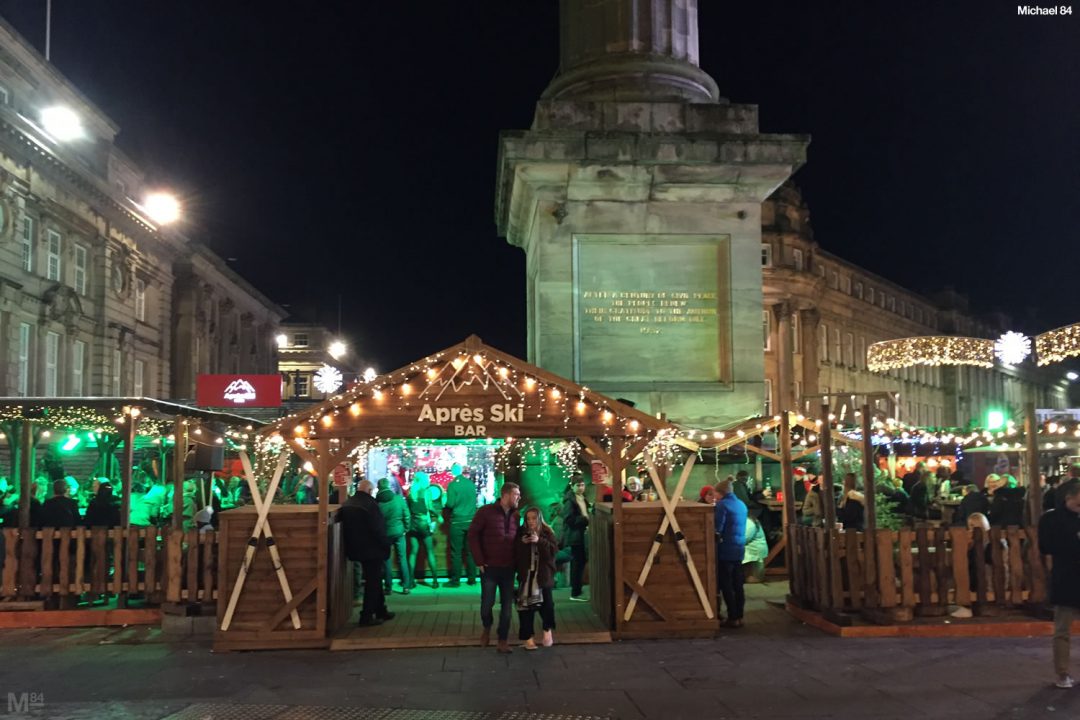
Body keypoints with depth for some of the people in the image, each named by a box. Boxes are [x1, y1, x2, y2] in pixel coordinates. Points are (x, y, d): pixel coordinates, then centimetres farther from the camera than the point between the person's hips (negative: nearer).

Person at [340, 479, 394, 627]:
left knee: (374, 580, 20)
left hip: (356, 549, 8)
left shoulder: (347, 504, 6)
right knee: (373, 582, 0)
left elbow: (345, 528, 13)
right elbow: (378, 529, -20)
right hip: (372, 550, -8)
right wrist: (386, 547, -10)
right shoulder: (369, 503, -18)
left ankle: (380, 611, 29)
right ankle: (366, 616, 0)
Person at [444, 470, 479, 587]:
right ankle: (472, 578, 13)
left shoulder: (453, 485, -10)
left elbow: (450, 504, -13)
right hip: (470, 520, 4)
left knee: (456, 552, 1)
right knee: (470, 551, 10)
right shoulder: (471, 484, 3)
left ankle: (455, 580, 3)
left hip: (457, 522, -4)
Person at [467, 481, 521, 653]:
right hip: (490, 567, -4)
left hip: (508, 568, 4)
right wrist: (479, 561, -9)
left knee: (507, 605, 4)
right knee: (487, 603, 0)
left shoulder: (516, 515, 7)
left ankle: (503, 639, 15)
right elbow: (473, 535, -6)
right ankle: (487, 628, 29)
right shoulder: (486, 512, -7)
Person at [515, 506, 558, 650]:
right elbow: (514, 552, 5)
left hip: (544, 574, -1)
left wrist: (539, 541, -21)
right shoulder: (521, 532, 6)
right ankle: (528, 637, 9)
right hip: (526, 574, 1)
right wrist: (521, 543, -13)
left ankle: (547, 630, 21)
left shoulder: (547, 532, 2)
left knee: (547, 603, -5)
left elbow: (553, 550, -10)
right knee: (526, 606, -1)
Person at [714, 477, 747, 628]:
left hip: (726, 550, -7)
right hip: (740, 549, 7)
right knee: (737, 584, 11)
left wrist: (718, 537, 3)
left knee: (726, 585, 0)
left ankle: (733, 618, 0)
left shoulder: (722, 505, -12)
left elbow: (717, 528, -15)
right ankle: (739, 616, 14)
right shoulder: (742, 504, 12)